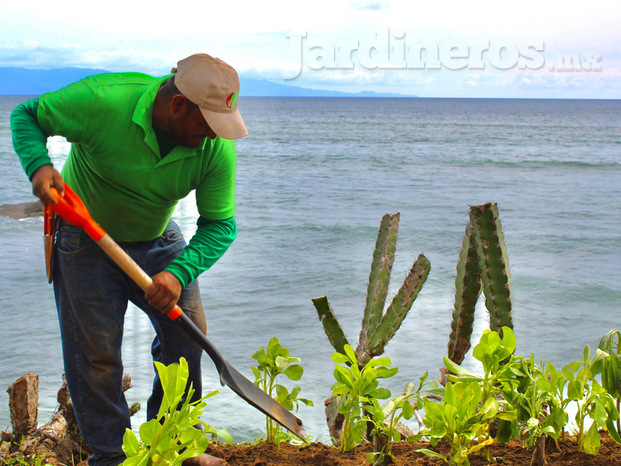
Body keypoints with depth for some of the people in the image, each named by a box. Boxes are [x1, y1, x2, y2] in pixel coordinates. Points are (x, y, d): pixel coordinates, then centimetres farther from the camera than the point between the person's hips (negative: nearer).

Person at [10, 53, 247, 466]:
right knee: (96, 350, -3)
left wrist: (179, 271, -33)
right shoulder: (103, 100, -32)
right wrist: (39, 165, -36)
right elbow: (26, 115, -16)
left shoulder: (218, 145, -22)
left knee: (187, 331, 2)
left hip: (158, 239, 4)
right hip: (87, 239, -3)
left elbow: (219, 225, -17)